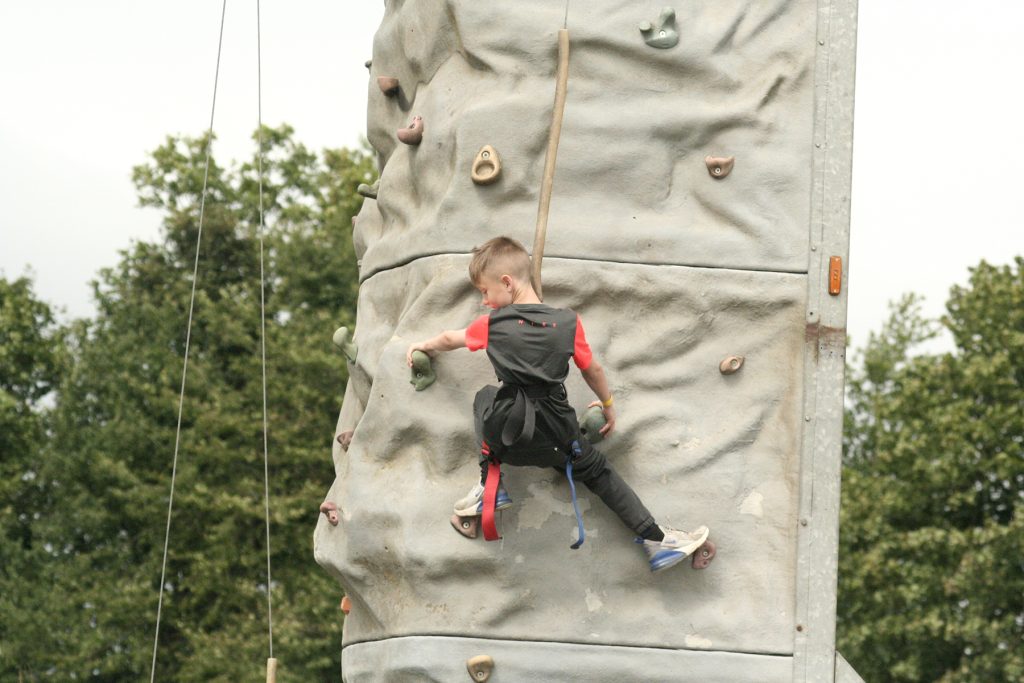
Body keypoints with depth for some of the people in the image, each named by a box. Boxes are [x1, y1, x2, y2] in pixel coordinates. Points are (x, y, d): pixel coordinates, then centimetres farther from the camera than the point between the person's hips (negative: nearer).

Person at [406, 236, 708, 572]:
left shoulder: (493, 324, -2)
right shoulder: (568, 322, -1)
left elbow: (451, 339, 18)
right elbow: (593, 370, 11)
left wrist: (425, 345, 41)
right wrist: (607, 404, 30)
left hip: (506, 433, -1)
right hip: (556, 436, 1)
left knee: (485, 398, 30)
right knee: (596, 470, 22)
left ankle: (490, 487, 24)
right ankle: (657, 541, 17)